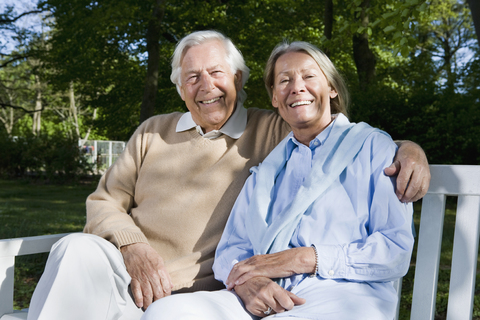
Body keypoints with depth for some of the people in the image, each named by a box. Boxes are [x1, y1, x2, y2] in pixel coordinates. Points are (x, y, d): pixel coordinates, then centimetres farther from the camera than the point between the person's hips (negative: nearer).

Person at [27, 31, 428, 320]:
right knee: (79, 249, -30)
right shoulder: (153, 132, 17)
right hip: (123, 270, 3)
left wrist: (407, 147, -12)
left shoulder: (273, 132, 8)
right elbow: (103, 202, 14)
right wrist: (133, 248, -7)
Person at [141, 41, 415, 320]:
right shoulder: (266, 167, 24)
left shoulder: (373, 146, 10)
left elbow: (397, 250, -1)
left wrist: (302, 259, -11)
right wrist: (245, 282, -8)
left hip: (342, 297, -3)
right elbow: (231, 248, 17)